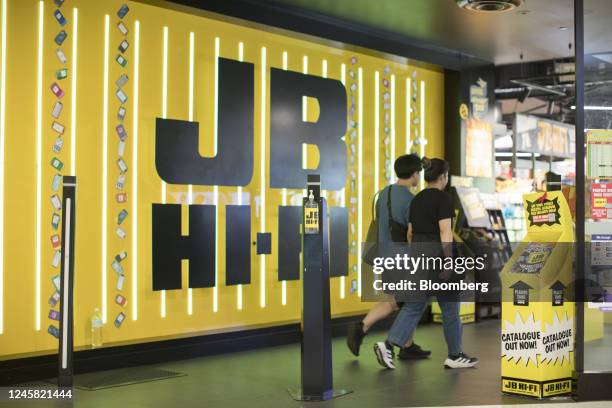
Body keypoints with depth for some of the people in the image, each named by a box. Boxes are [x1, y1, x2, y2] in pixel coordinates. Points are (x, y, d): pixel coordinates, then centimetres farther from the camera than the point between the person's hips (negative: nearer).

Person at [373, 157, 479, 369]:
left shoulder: (417, 199, 11)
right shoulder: (443, 198, -12)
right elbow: (445, 232, -20)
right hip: (436, 255, -7)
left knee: (413, 305, 7)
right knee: (450, 307, 7)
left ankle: (388, 345, -8)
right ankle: (455, 356, 17)